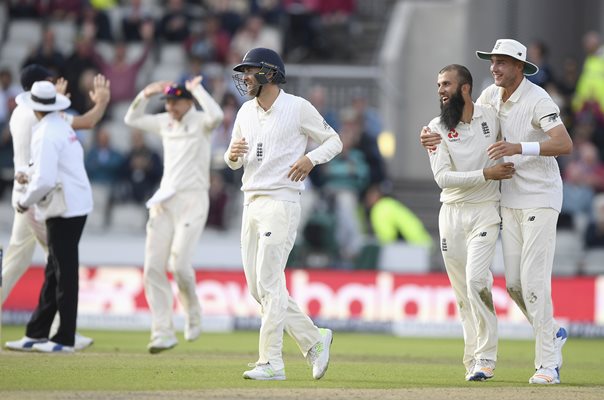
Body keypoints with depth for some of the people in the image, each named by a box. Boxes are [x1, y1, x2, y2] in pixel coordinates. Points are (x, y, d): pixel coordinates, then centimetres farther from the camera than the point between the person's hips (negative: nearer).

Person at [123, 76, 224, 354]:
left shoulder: (200, 122, -3)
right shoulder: (165, 122, 14)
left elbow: (216, 115, -25)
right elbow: (132, 120, 20)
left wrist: (196, 89, -17)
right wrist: (146, 95, 5)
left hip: (192, 199, -6)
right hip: (164, 200, 6)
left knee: (180, 264, -17)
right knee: (153, 266, -4)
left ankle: (192, 314, 11)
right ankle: (162, 332, -2)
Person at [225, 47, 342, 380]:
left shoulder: (298, 108, -5)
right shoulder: (246, 112, 14)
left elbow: (334, 141, 2)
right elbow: (234, 162, 20)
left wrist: (310, 158, -16)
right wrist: (233, 154, -4)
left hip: (281, 201, -8)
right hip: (251, 203, 8)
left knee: (268, 283, -13)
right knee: (258, 288, 6)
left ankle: (271, 362, -11)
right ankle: (314, 340, 18)